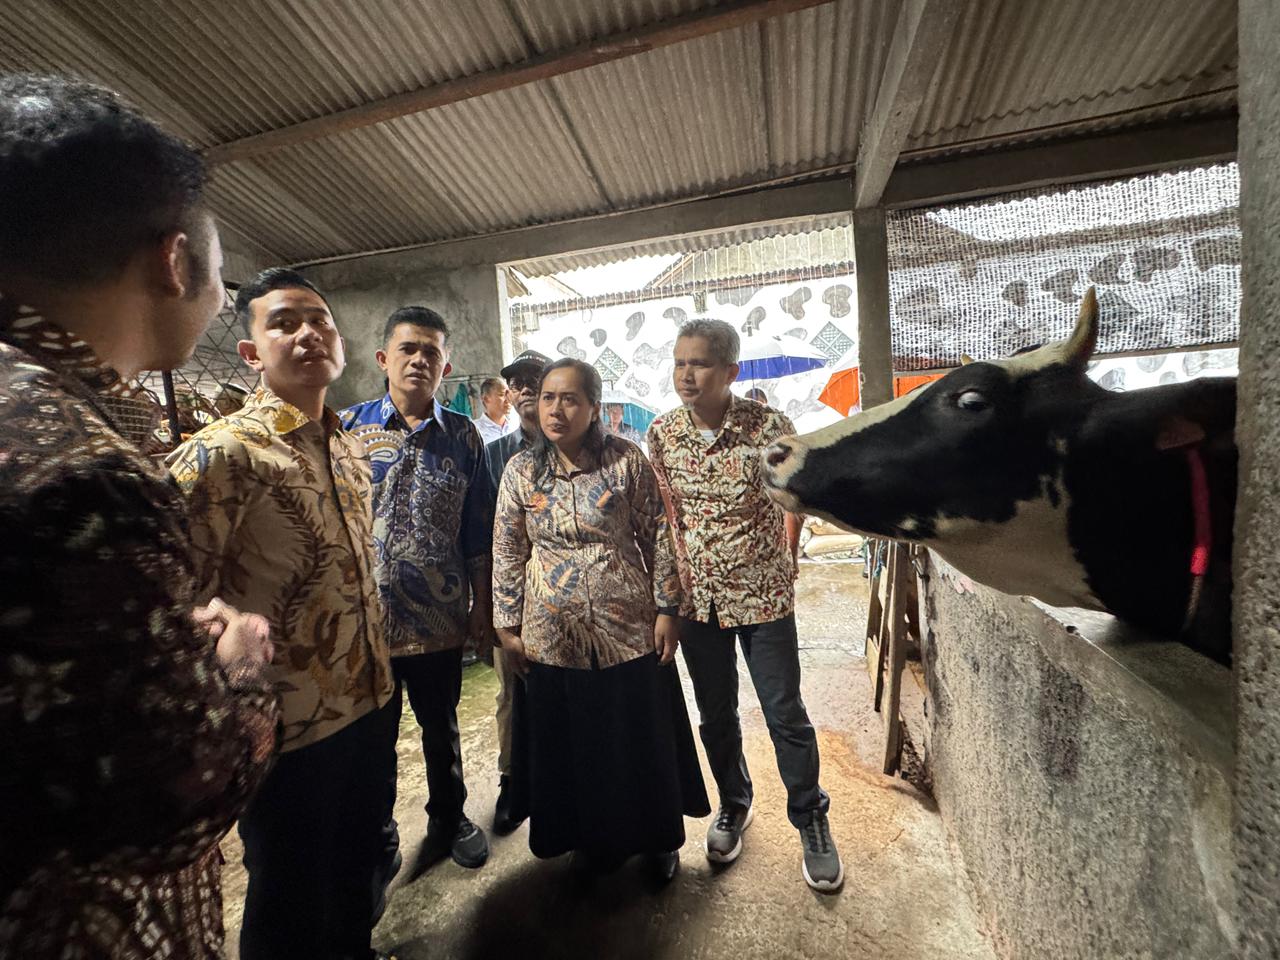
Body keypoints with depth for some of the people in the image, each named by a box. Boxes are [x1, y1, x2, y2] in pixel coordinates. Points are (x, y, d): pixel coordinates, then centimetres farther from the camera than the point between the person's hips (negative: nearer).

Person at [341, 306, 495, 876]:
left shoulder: (463, 437, 1)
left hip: (439, 616, 1)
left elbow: (477, 532, 3)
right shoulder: (346, 429, -1)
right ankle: (377, 832, 43)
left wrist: (482, 607, 3)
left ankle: (449, 820, 44)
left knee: (441, 728, 20)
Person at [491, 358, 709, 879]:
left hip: (630, 627, -1)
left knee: (644, 738, 14)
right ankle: (595, 837, 45)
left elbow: (658, 537, -4)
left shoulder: (627, 461, -8)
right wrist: (507, 627, 3)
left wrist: (666, 608, -4)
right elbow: (507, 553, 2)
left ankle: (657, 837, 41)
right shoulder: (520, 470, -3)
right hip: (554, 635, 2)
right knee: (573, 743, 17)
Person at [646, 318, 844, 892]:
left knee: (785, 713, 9)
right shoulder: (660, 434, -5)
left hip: (763, 594, -2)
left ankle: (811, 821, 34)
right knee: (716, 714, 18)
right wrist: (679, 571, 2)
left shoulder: (769, 426, -14)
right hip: (697, 596, 3)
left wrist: (786, 559, 2)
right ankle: (733, 806, 43)